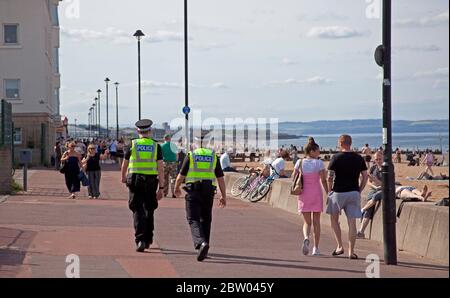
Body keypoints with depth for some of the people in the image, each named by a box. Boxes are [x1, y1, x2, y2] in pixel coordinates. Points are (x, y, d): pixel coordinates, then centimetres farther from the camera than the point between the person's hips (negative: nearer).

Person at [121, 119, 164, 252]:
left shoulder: (132, 144, 2)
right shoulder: (156, 146, 1)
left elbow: (125, 164, 12)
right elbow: (160, 167, -4)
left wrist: (123, 177, 32)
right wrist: (161, 188, -2)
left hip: (135, 180, -1)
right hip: (151, 181, 1)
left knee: (138, 211, -1)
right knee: (149, 211, 16)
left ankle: (140, 240, -17)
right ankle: (148, 240, 26)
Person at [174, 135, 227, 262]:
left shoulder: (190, 155, 0)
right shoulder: (214, 156, 6)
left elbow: (181, 176, 2)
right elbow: (220, 178, 5)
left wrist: (176, 188, 21)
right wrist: (224, 196, 10)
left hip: (193, 191, -3)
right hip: (208, 191, 3)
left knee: (194, 220, -4)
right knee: (206, 220, 15)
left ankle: (201, 243, -29)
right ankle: (204, 250, 19)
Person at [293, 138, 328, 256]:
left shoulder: (300, 162, 1)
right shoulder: (319, 163, -7)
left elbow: (294, 178, 2)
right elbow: (323, 180, -8)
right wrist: (328, 193, 0)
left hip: (304, 194, 2)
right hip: (316, 193, -2)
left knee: (307, 222, 7)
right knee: (316, 222, 10)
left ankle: (306, 238, -24)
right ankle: (316, 248, 11)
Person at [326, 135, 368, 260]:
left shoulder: (336, 158, -6)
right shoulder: (359, 158, 5)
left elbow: (330, 177, -9)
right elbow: (365, 177, 6)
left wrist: (329, 191, 3)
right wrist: (359, 191, 12)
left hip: (338, 192, -3)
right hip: (354, 193, 3)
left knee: (334, 219, 16)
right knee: (352, 222, 2)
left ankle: (340, 246, 10)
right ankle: (351, 251, -1)